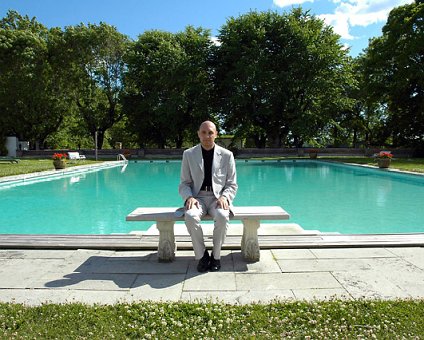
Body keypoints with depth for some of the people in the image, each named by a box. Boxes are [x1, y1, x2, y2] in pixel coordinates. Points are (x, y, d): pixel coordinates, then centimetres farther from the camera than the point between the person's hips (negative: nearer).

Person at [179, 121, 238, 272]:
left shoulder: (227, 155, 4)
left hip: (218, 198, 0)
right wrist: (189, 197, -15)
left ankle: (216, 255, -10)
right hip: (198, 197, 1)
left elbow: (232, 184, 6)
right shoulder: (189, 154, 5)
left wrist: (224, 197, -15)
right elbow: (184, 183, 6)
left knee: (222, 217, -33)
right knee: (190, 216, -32)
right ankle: (202, 255, -11)